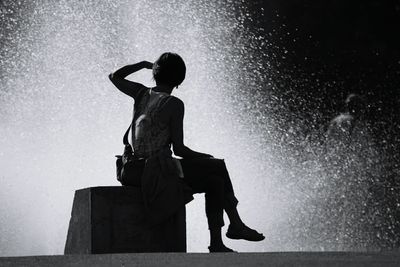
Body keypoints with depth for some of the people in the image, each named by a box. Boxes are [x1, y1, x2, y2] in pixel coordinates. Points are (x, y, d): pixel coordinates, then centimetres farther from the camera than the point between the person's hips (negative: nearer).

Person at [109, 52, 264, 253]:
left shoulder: (142, 93, 6)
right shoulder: (174, 104, -14)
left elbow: (114, 77, 26)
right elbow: (178, 149, -14)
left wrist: (143, 64, 27)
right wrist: (204, 157, 1)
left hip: (142, 172, 8)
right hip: (162, 172, -8)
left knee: (215, 181, 16)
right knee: (219, 166, 6)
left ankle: (216, 244, 16)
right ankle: (235, 225, 15)